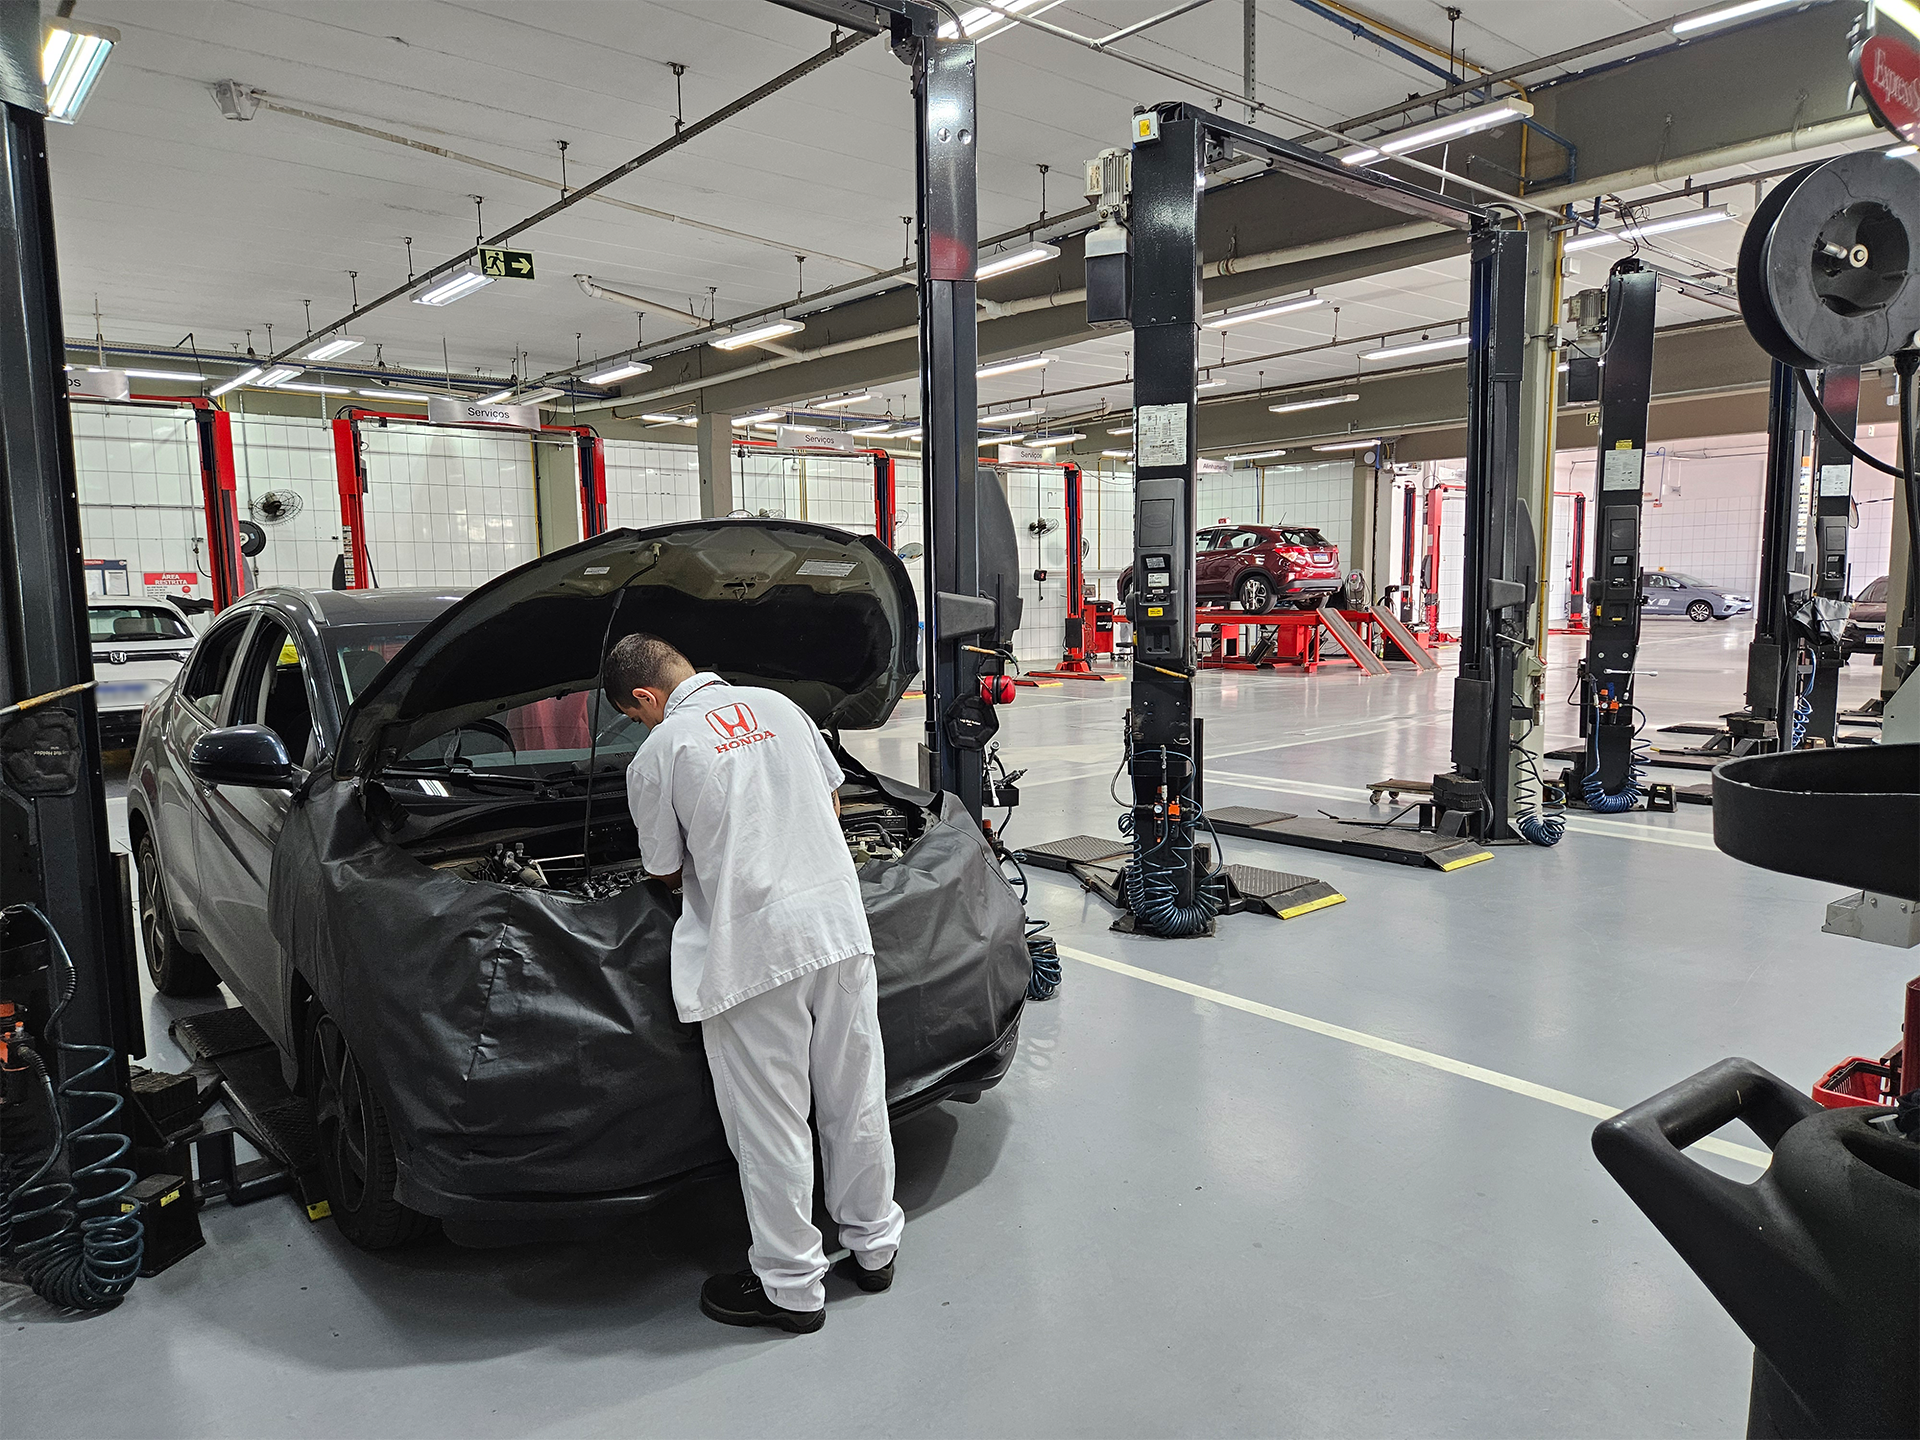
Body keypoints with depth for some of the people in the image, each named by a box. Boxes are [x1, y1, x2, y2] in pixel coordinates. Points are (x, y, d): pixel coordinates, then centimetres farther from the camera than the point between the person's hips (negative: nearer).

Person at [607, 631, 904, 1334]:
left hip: (753, 951, -5)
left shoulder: (655, 757, -4)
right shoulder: (779, 705, 10)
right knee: (855, 1098, 18)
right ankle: (872, 1245, 34)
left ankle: (792, 1288, 21)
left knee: (770, 1126, 8)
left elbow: (667, 869, 5)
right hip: (840, 926, 6)